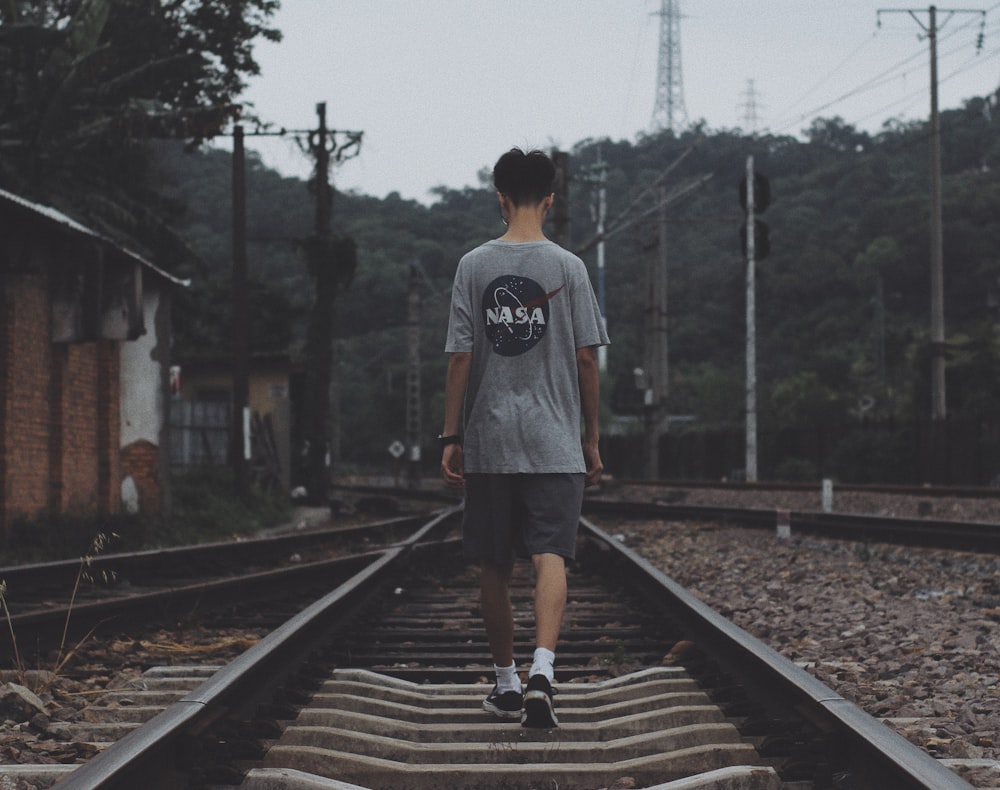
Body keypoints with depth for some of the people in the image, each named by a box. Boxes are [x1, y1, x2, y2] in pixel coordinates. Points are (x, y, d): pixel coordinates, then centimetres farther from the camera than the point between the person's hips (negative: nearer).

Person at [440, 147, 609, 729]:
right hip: (555, 442, -1)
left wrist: (451, 437, 5)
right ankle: (542, 670, -27)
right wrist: (592, 439, 7)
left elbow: (460, 358, 0)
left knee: (495, 567, 11)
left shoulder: (474, 266, 1)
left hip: (488, 442, 2)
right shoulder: (568, 268, -1)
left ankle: (507, 684, 20)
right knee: (551, 559, -7)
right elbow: (586, 360, -1)